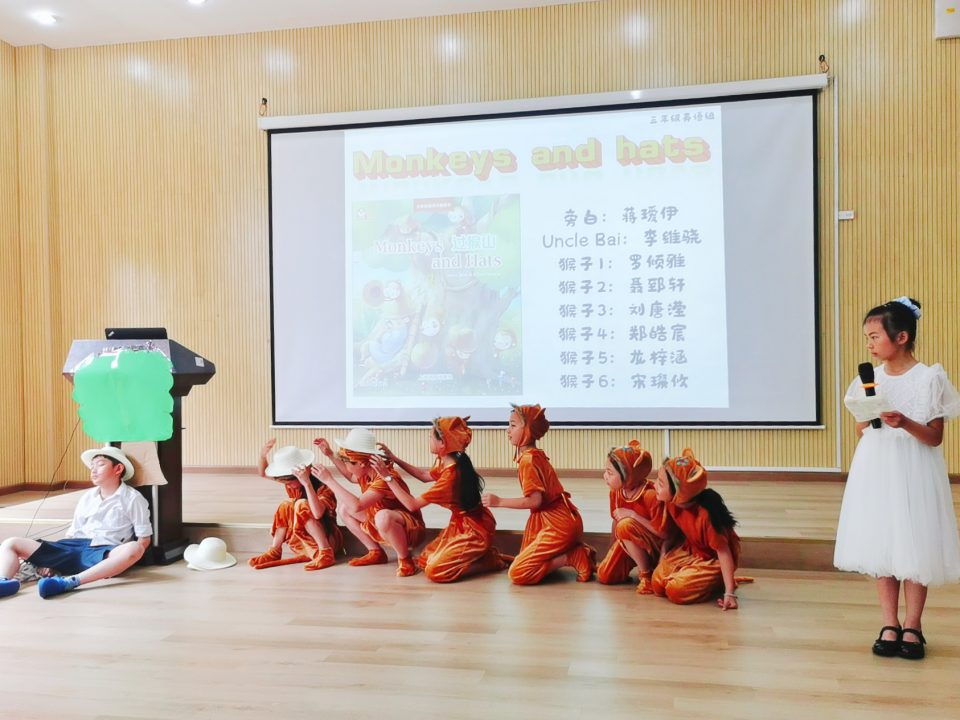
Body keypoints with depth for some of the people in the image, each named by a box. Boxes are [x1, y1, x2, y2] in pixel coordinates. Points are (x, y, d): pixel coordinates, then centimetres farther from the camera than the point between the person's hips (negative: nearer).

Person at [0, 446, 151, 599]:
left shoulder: (132, 499, 4)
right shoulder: (87, 496, 20)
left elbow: (144, 539, 2)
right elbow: (72, 532, 22)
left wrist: (117, 562, -12)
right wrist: (49, 560, 6)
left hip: (104, 552, -5)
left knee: (134, 549, -39)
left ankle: (71, 582, -47)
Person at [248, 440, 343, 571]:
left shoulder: (323, 489, -22)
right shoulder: (293, 483, 0)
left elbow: (317, 513, -42)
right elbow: (263, 474, 9)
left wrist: (307, 483, -47)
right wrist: (263, 455, -12)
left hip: (330, 540, -7)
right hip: (305, 543, 7)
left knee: (301, 505, -27)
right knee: (286, 506, -11)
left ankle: (326, 553, -29)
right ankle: (274, 551, -10)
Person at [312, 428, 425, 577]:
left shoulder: (384, 478, -30)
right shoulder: (366, 473, -3)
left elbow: (357, 506, -41)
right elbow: (351, 477, 25)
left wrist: (329, 480, -34)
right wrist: (330, 454, 16)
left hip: (410, 529, -9)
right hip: (382, 526, 9)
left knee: (383, 516, -42)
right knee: (343, 507, 5)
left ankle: (405, 559, -16)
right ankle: (376, 552, 8)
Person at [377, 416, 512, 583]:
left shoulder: (451, 475, -28)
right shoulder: (445, 462, -1)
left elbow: (412, 505, -22)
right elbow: (425, 476, 21)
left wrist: (388, 477, -16)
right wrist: (395, 460, 13)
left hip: (474, 531, -9)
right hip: (462, 525, 9)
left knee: (434, 571, -17)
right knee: (424, 562, 6)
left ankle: (491, 561, -3)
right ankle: (481, 554, 11)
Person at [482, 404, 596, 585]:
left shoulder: (528, 460, -16)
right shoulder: (536, 455, 12)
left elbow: (534, 500, -23)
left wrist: (499, 501, -16)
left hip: (559, 525, -10)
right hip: (562, 520, 10)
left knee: (518, 573, -10)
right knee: (525, 559, 20)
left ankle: (574, 557, -9)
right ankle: (577, 551, 12)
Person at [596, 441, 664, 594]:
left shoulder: (651, 495, -29)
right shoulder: (615, 492, -8)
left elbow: (663, 532, -28)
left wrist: (632, 515, -30)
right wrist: (613, 549, 12)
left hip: (657, 547, -6)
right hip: (629, 543, 6)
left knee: (626, 525, -35)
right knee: (604, 576, -10)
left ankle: (646, 573, -15)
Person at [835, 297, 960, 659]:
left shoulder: (929, 378, -8)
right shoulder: (868, 378, 5)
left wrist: (906, 423, -25)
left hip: (913, 472, -4)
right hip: (875, 472, 4)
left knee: (914, 547, 3)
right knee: (880, 547, 7)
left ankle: (912, 627, 19)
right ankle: (890, 625, 19)